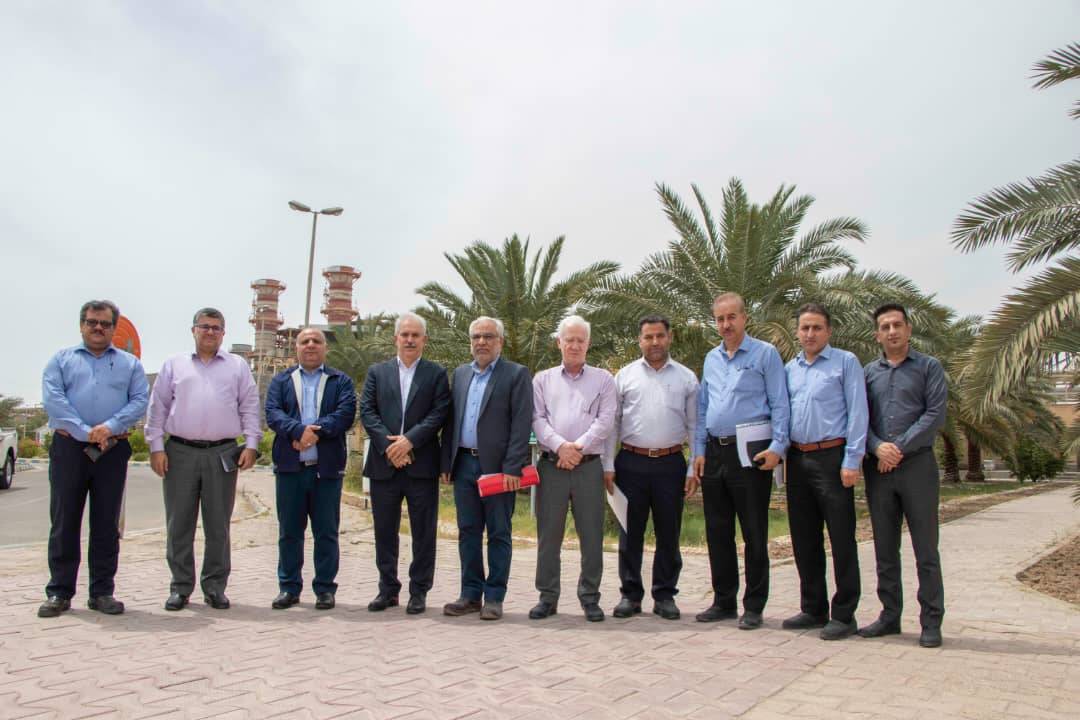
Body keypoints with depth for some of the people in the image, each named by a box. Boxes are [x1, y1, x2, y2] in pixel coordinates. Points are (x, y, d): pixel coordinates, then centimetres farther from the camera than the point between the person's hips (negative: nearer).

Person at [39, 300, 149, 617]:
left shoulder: (130, 363, 13)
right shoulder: (62, 359, 11)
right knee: (64, 522, 3)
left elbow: (140, 400, 1)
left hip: (113, 450, 1)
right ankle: (59, 592, 13)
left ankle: (102, 591, 13)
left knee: (107, 523, 5)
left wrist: (110, 427, -15)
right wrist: (85, 432, -14)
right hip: (69, 447, 0)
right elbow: (52, 399, -3)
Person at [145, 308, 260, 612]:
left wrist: (251, 445, -3)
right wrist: (156, 446, -1)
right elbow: (158, 407, 7)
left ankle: (215, 586, 15)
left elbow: (250, 407, 6)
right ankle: (181, 586, 17)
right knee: (179, 524, 6)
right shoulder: (174, 365, 11)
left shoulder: (238, 366, 10)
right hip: (180, 452, 1)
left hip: (222, 453, 0)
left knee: (218, 525, 5)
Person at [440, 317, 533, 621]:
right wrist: (446, 463, 8)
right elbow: (451, 420, 14)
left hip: (497, 466, -5)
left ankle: (494, 597, 13)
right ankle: (471, 594, 21)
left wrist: (512, 468, -17)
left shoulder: (517, 374, -3)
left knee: (498, 533, 3)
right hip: (464, 463, 5)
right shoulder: (460, 373, 14)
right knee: (468, 532, 11)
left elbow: (522, 425, -10)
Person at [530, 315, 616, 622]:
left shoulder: (603, 379, 10)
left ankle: (590, 597, 16)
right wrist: (560, 446, -14)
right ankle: (548, 597, 16)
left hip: (589, 466, -1)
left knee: (591, 534, 3)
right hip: (551, 464, 1)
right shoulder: (543, 379, 13)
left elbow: (605, 421, -1)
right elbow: (537, 419, 2)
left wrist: (578, 447, -13)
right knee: (548, 533, 4)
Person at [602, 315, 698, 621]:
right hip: (631, 463, 0)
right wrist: (608, 466, 0)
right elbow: (612, 422, 6)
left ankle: (665, 595, 20)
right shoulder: (625, 375, 6)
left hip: (670, 464, 0)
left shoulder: (686, 377, 7)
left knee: (668, 533, 7)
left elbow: (694, 426, 6)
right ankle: (630, 594, 18)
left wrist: (693, 470, 0)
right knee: (630, 532, 6)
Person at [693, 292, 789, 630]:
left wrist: (777, 447, -15)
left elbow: (779, 405, -6)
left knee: (754, 534, 2)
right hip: (715, 453, 6)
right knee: (717, 532, 11)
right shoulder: (711, 359, 15)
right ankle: (723, 601, 23)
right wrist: (699, 450, 10)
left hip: (750, 453, -6)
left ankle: (754, 606, 13)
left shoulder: (765, 354, -1)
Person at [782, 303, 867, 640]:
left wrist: (851, 461, -13)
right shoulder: (789, 369, 15)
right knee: (804, 539, 11)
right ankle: (813, 609, 23)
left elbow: (857, 413, -7)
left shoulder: (845, 362, -1)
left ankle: (844, 615, 9)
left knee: (841, 539, -1)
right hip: (798, 460, 6)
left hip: (832, 458, -6)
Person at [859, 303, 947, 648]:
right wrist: (877, 447, -11)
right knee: (885, 547, 9)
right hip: (878, 468, 3)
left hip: (917, 464, -3)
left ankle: (931, 621, 9)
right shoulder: (868, 371, 13)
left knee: (925, 548, 0)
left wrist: (900, 448, -13)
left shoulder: (928, 367, 4)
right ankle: (890, 615, 18)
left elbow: (935, 414, -6)